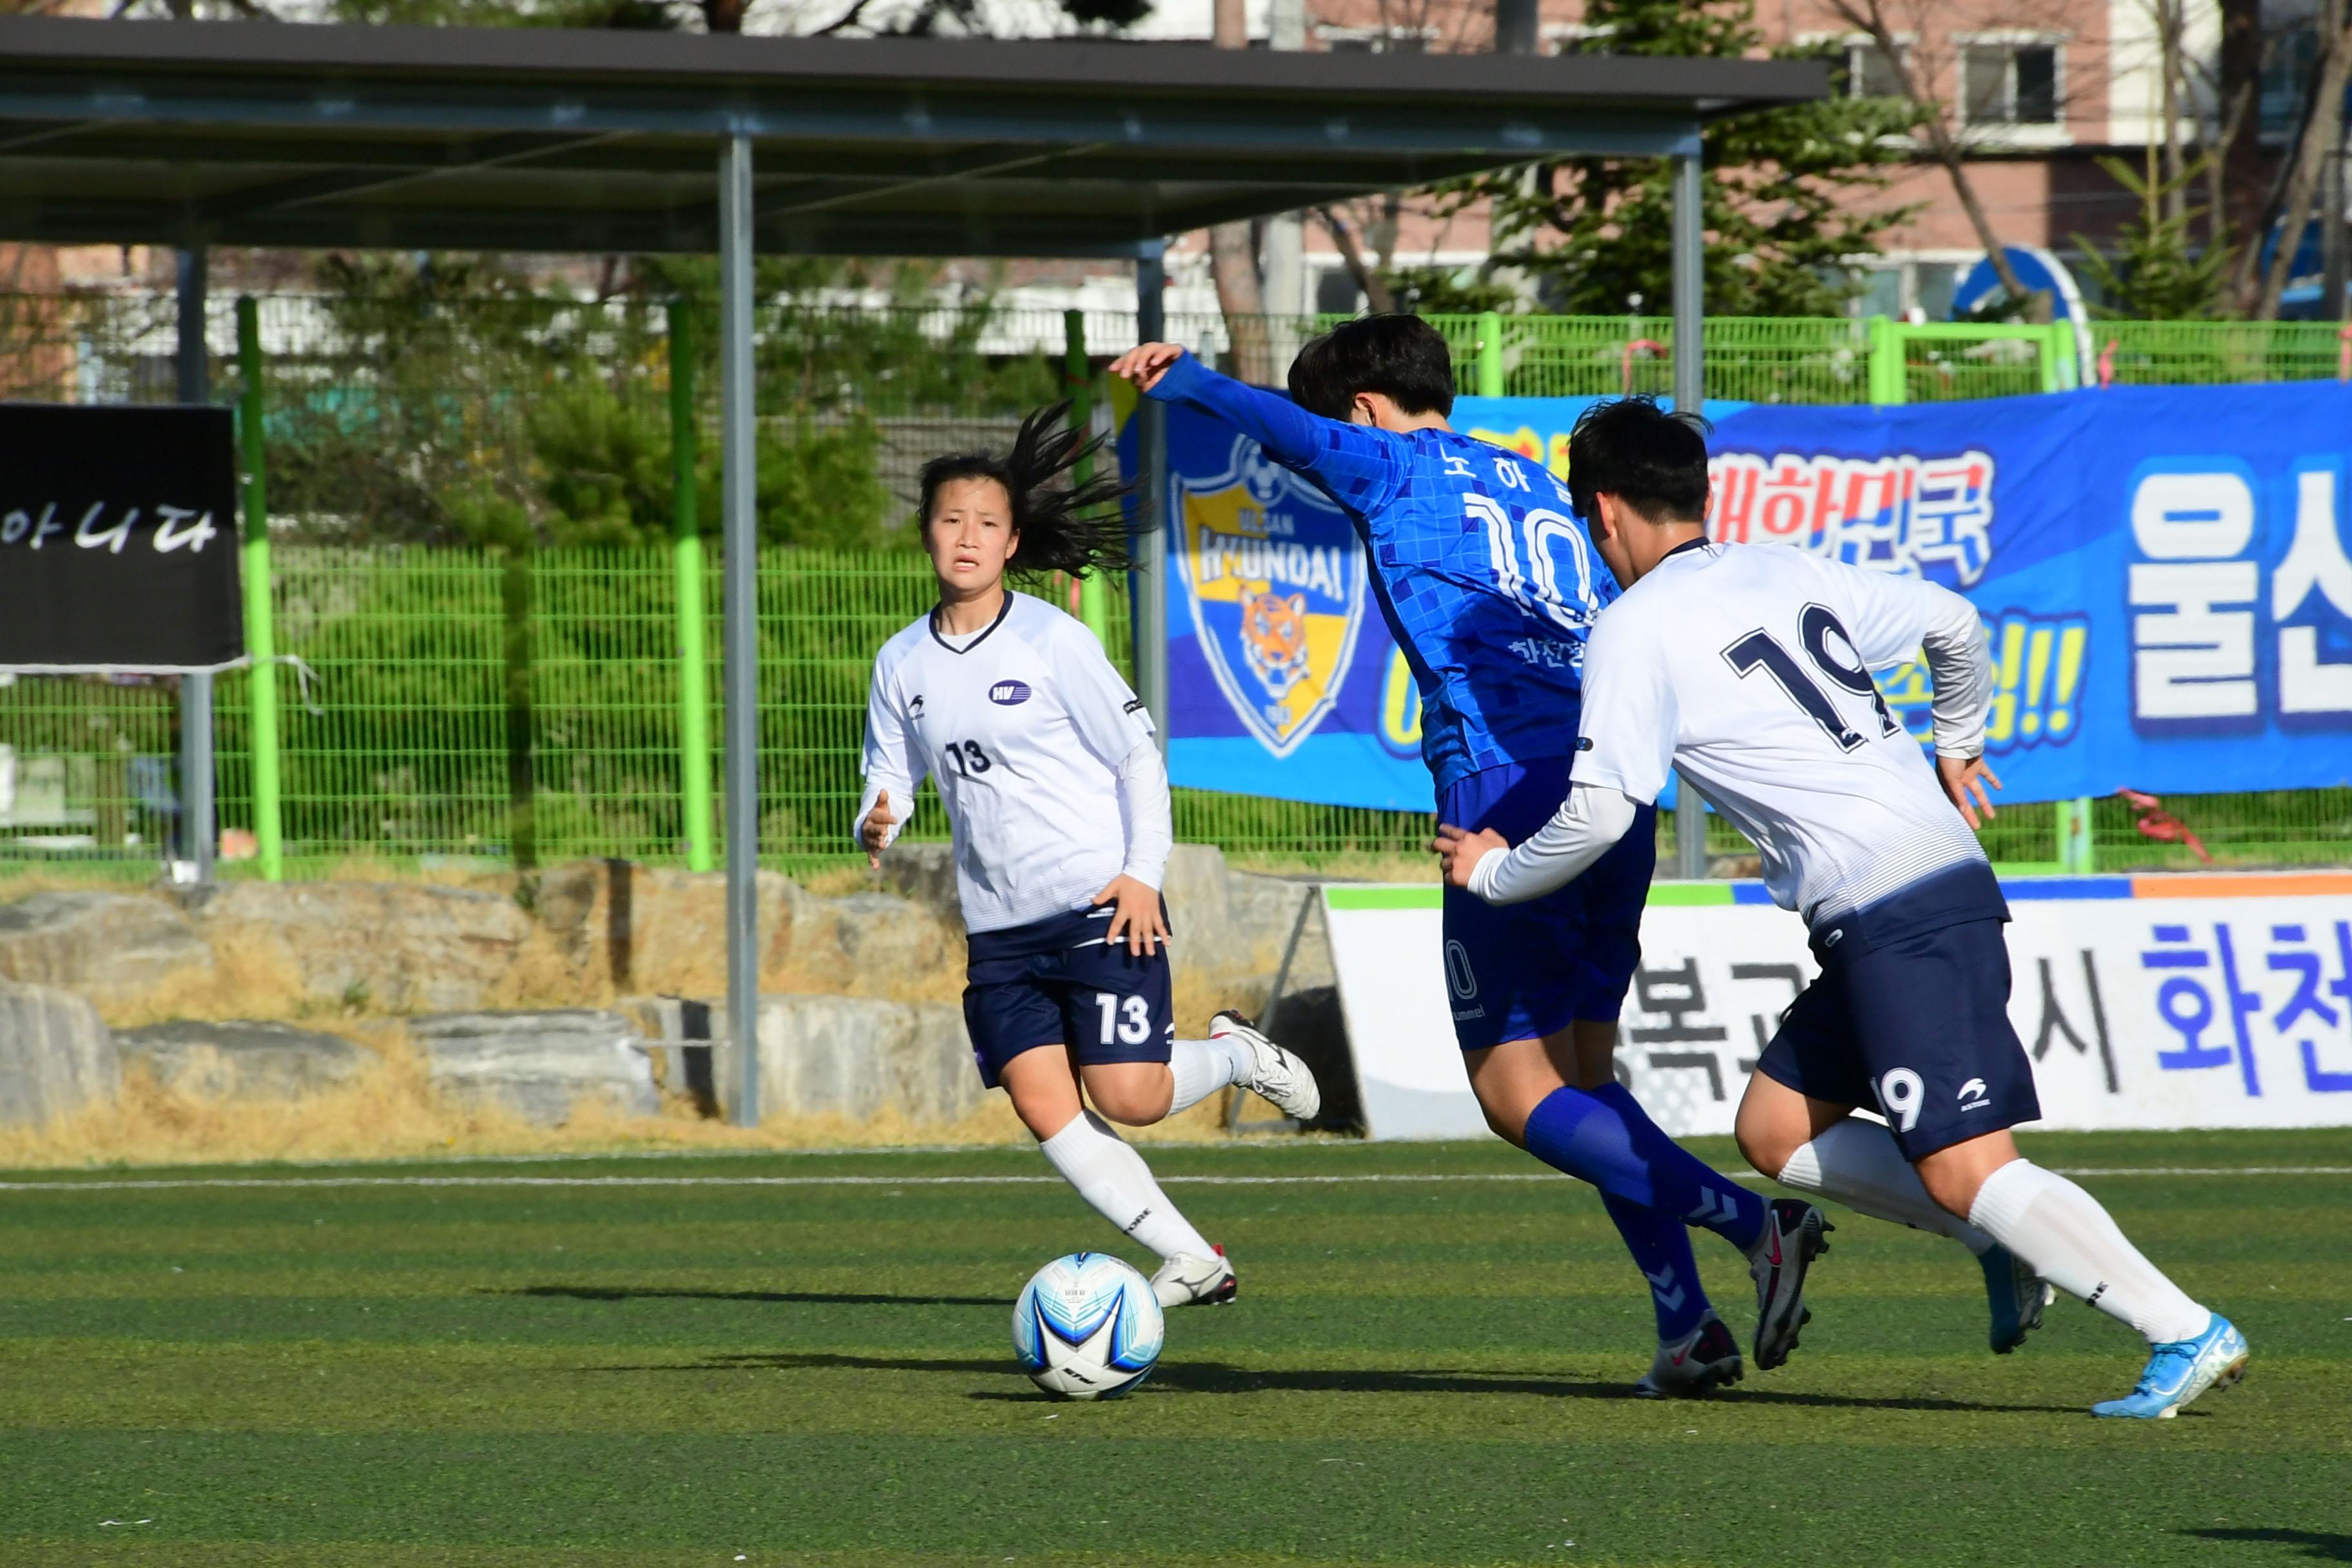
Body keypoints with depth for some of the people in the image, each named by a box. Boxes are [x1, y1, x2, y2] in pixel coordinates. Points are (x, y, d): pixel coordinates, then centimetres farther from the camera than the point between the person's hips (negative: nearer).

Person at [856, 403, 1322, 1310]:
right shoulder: (902, 664, 7)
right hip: (998, 930, 5)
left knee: (1127, 1098, -11)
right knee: (1046, 1113, -8)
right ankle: (1192, 1260, 1)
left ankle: (1234, 1053, 21)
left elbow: (1140, 757, -2)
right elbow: (891, 778, 14)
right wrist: (877, 826, -10)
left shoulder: (1052, 641, -6)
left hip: (1100, 910, -4)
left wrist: (1143, 875, -12)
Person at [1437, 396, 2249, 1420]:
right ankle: (2016, 1240, 8)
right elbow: (1955, 623, 26)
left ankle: (2188, 1334, -19)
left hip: (1894, 918, -9)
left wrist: (1492, 873, 11)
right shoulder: (1788, 574, 17)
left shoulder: (1635, 632, -5)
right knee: (1775, 1130, 14)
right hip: (1943, 868, 9)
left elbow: (1597, 817, -8)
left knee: (1964, 1169, -13)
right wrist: (1958, 745, 42)